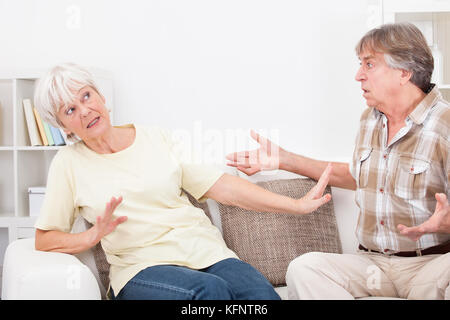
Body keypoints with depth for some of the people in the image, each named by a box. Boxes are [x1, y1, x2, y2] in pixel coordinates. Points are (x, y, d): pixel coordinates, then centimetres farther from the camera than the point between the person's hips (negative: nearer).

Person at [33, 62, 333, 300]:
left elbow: (220, 186, 9)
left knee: (262, 294, -29)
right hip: (141, 268, -2)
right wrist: (93, 236, -9)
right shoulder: (69, 163, 9)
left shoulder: (156, 138, 13)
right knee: (210, 289, -34)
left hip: (204, 250, 2)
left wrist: (296, 205, 3)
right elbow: (44, 239, 10)